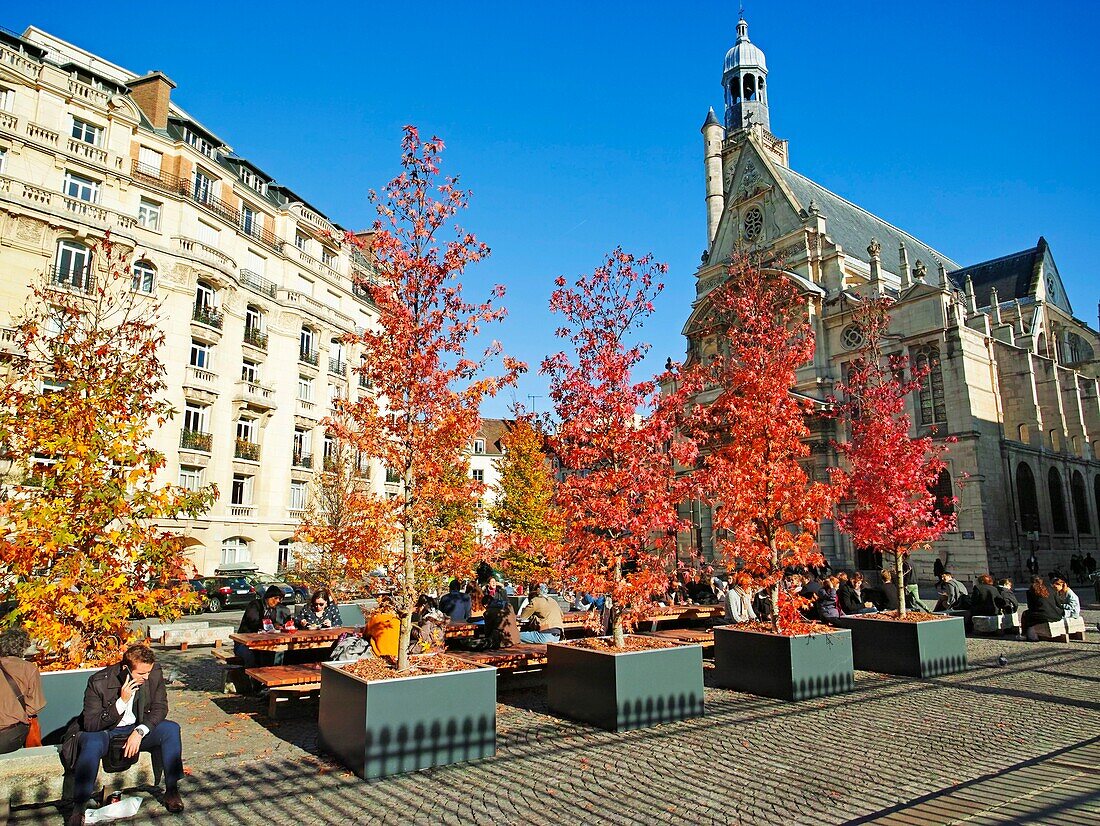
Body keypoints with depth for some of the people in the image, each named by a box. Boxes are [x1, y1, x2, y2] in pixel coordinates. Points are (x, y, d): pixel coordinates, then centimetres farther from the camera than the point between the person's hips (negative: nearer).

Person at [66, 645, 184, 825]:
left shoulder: (154, 672, -15)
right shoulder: (99, 681, -23)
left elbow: (160, 708, -8)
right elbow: (90, 724, -22)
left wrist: (139, 732, -24)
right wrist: (122, 701, -34)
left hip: (138, 729, 3)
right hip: (104, 732, -3)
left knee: (171, 729, -22)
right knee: (92, 743, -36)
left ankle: (172, 790, -11)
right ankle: (78, 810, -25)